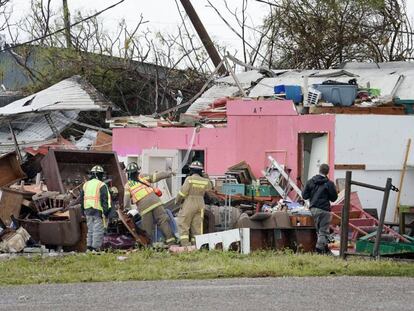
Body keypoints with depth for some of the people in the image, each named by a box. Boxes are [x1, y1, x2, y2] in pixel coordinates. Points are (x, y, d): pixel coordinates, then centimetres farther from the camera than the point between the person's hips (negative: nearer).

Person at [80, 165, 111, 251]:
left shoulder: (86, 185, 14)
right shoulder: (102, 185, -7)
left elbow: (81, 199, 17)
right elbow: (105, 199, -12)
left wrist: (83, 210, 22)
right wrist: (106, 211, -10)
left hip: (88, 210, 6)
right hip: (98, 211, -6)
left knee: (90, 229, 14)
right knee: (98, 230, -4)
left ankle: (89, 246, 12)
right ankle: (96, 247, -8)